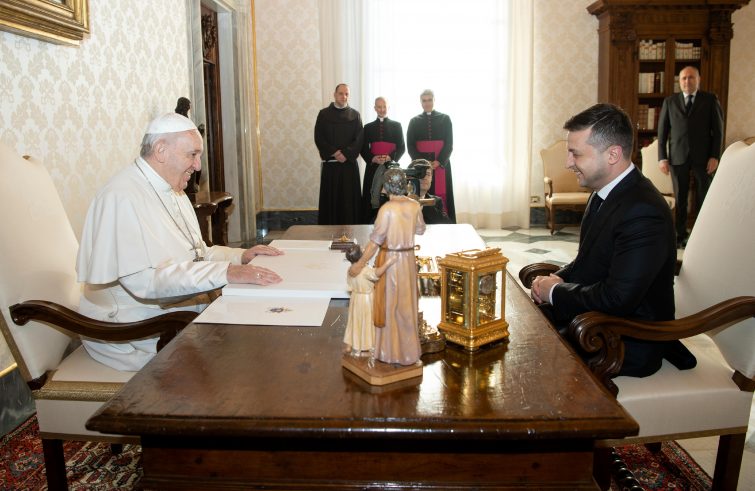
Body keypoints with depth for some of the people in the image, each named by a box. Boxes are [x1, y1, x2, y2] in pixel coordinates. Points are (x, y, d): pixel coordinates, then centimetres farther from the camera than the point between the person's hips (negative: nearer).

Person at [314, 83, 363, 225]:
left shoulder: (355, 115, 8)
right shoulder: (324, 114, 6)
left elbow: (359, 140, 1)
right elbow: (318, 138, 0)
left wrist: (346, 154, -12)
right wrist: (334, 153, -11)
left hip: (349, 164, 1)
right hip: (330, 164, 0)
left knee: (349, 199, -1)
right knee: (330, 198, 0)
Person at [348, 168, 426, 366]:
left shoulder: (387, 209, -20)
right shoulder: (414, 205, -2)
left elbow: (375, 240, -19)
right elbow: (420, 230, 15)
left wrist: (360, 264, -14)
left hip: (390, 260, -6)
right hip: (408, 259, 6)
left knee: (389, 306, 7)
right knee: (406, 306, 17)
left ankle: (392, 351, 17)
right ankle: (408, 349, 29)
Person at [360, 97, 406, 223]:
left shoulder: (396, 126, 10)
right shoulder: (368, 127, 13)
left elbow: (402, 147, 5)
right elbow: (363, 149, 8)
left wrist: (390, 157, -12)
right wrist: (372, 158, -12)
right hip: (373, 167, 1)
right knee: (372, 198, -3)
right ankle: (371, 223, 3)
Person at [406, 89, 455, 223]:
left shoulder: (445, 119, 8)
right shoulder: (414, 121, 11)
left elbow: (449, 143, 1)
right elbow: (410, 145, 3)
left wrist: (438, 161, -13)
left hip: (440, 164, -1)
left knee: (441, 197, -6)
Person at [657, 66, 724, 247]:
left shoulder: (710, 99, 5)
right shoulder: (669, 101, 8)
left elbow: (718, 129, 1)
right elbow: (662, 131, 5)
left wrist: (715, 156, -8)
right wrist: (662, 157, -3)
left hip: (703, 157, -1)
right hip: (678, 157, 1)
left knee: (704, 199, 4)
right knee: (680, 198, 6)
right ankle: (680, 236, 13)